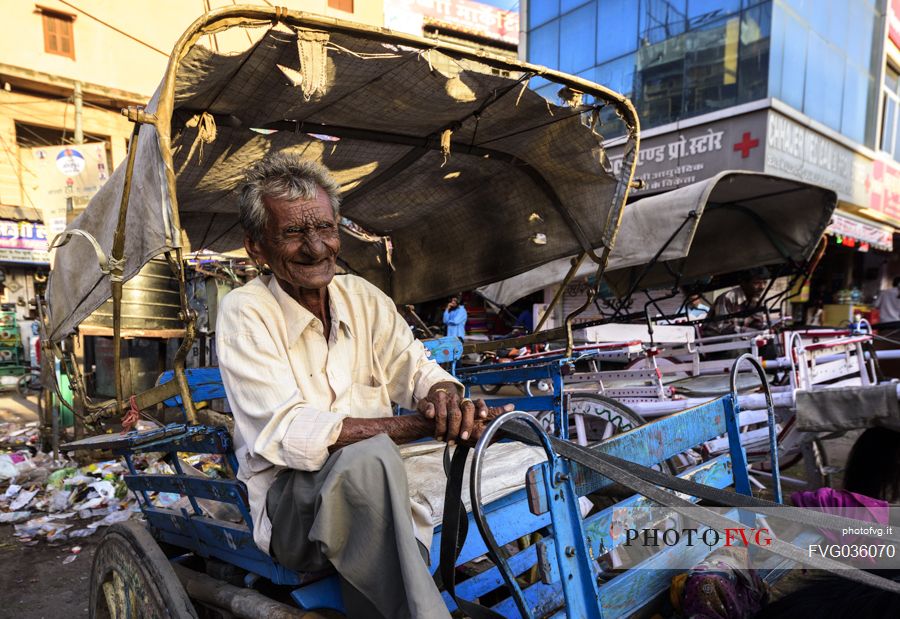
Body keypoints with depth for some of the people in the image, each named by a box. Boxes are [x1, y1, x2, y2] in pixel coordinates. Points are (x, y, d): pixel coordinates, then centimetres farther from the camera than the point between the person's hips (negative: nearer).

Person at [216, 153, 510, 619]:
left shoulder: (363, 298, 6)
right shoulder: (244, 314, -10)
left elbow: (416, 369, 4)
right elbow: (289, 435, -20)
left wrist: (444, 396, -23)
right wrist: (425, 425, -27)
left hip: (370, 497, 4)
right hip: (291, 500, -3)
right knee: (369, 456, -34)